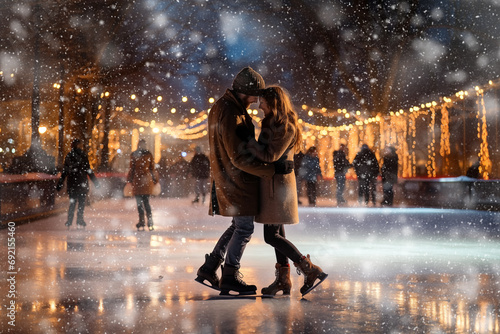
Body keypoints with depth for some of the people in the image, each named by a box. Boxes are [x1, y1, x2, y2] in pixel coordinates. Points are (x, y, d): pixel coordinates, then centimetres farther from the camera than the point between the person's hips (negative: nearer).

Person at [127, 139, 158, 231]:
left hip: (137, 180, -2)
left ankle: (142, 222, -2)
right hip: (147, 180, 2)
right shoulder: (149, 154, 2)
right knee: (146, 202, 8)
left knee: (139, 202, 2)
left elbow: (132, 168, -2)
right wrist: (154, 180, 13)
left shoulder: (134, 155, -4)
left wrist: (129, 180, 6)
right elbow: (152, 168, 5)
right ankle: (150, 223, 0)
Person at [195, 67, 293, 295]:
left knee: (239, 226, 17)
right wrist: (273, 169, -24)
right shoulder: (229, 116, -24)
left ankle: (208, 269, 22)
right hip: (236, 180, -10)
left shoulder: (222, 107, 10)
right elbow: (239, 159, -26)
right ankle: (230, 278, 10)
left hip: (229, 178, 10)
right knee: (244, 228, 0)